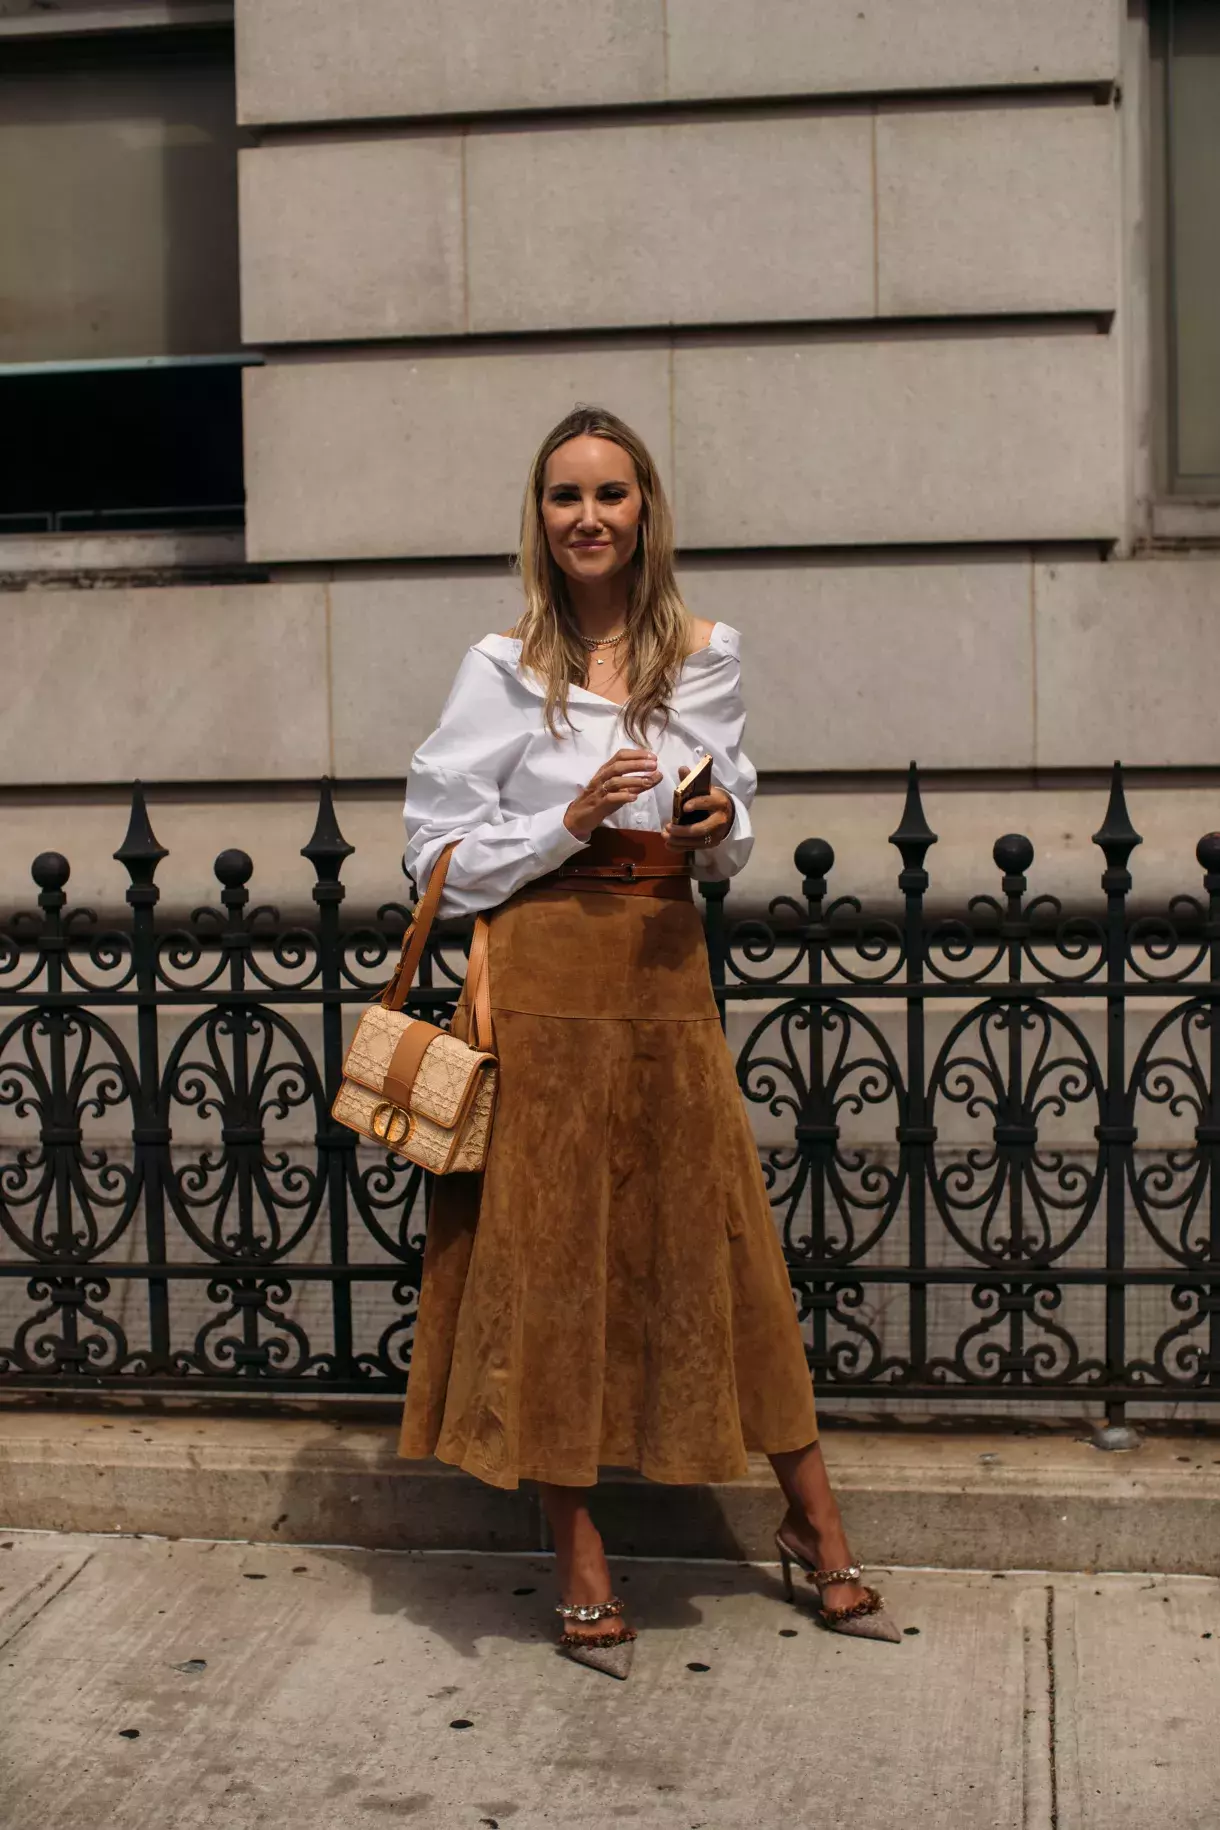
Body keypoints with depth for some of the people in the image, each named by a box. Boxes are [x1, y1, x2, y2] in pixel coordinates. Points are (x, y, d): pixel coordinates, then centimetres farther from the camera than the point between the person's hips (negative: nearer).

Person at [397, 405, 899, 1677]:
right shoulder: (503, 670, -1)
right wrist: (569, 822, -14)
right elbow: (438, 852, -2)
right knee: (547, 1255, 1)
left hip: (668, 976, 3)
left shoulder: (704, 658, 7)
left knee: (717, 1244, 8)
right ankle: (581, 1566, 14)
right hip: (545, 986, -2)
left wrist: (724, 829, -6)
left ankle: (815, 1525, 23)